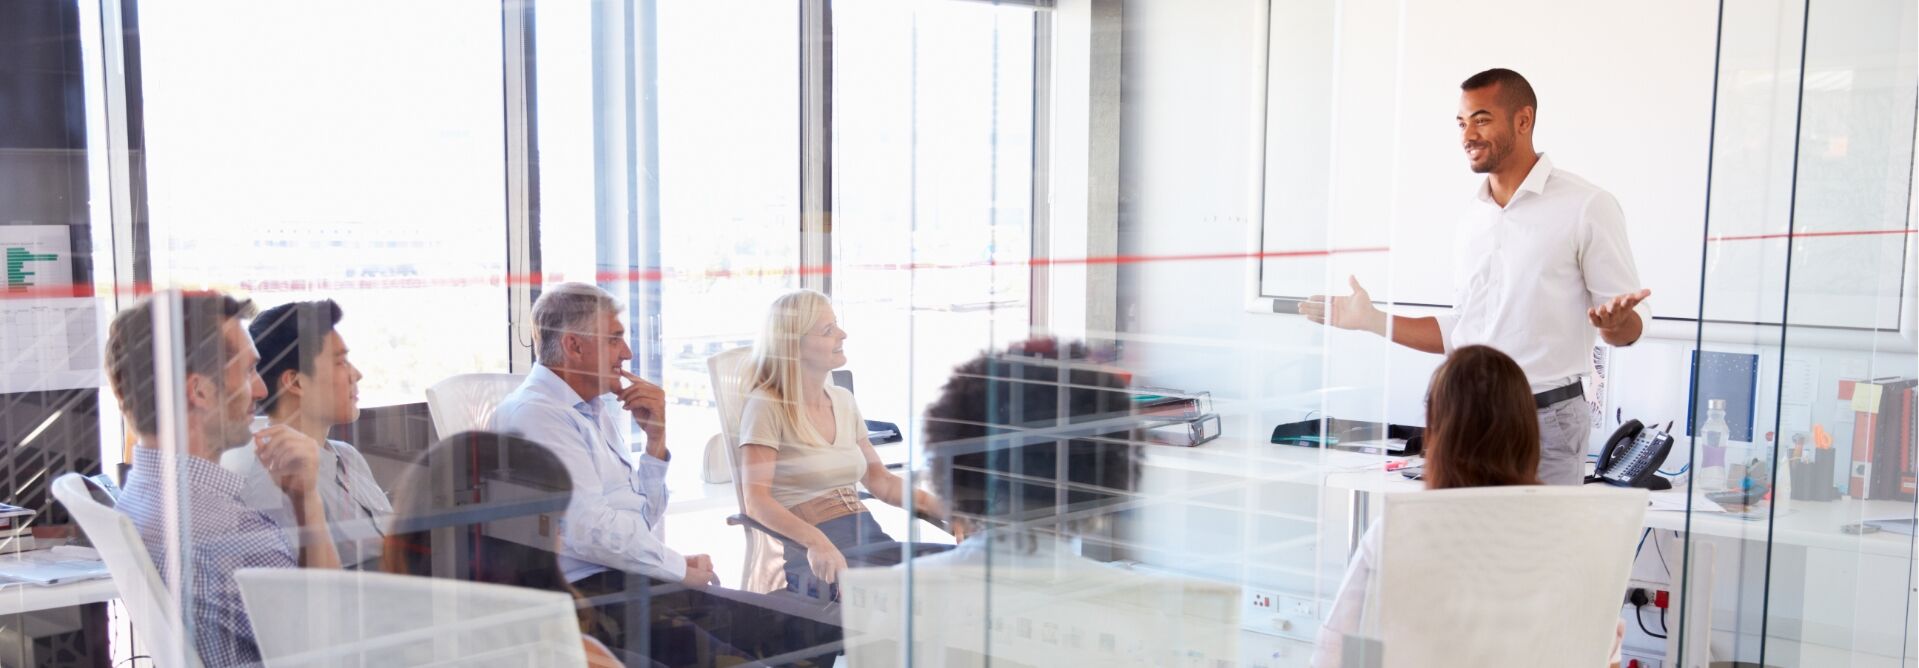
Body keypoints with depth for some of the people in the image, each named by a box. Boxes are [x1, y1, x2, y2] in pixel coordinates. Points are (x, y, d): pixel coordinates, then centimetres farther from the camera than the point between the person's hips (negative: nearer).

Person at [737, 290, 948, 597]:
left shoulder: (843, 401, 19)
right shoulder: (766, 406, -3)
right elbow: (756, 500, -14)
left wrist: (945, 508, 5)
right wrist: (817, 541, -32)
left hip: (869, 537, 7)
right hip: (813, 555, -7)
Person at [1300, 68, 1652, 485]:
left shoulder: (1586, 206, -6)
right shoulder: (1474, 217, 12)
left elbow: (1634, 325, -6)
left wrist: (1615, 324, -29)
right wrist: (1371, 320, 13)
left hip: (1548, 421, -5)